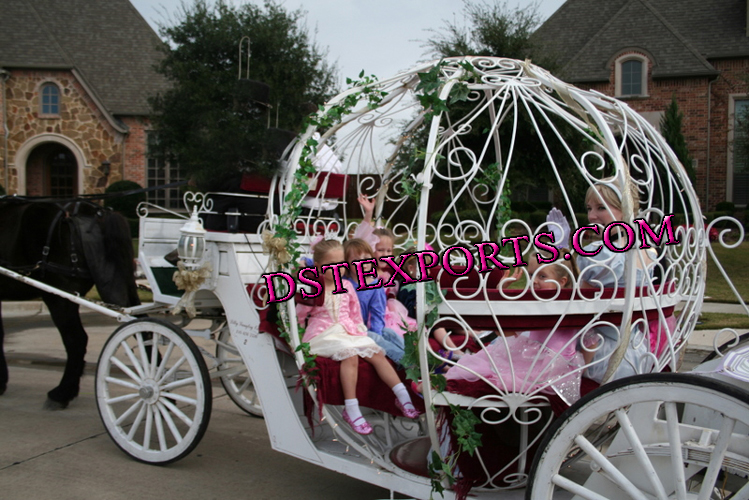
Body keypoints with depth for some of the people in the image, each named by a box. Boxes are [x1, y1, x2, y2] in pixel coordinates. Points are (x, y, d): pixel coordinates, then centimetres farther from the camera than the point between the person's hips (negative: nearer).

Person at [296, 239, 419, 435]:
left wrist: (359, 330, 12)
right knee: (349, 354, -33)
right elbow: (298, 315, 5)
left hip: (349, 332, 5)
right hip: (323, 336, -5)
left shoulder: (346, 285, 11)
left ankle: (403, 396, -10)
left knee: (376, 352, -15)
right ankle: (351, 410, -32)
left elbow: (355, 312, 19)